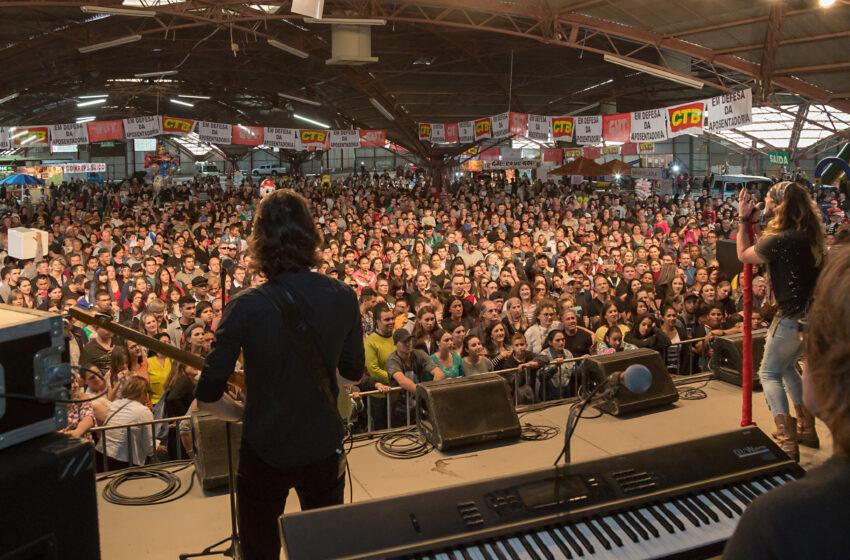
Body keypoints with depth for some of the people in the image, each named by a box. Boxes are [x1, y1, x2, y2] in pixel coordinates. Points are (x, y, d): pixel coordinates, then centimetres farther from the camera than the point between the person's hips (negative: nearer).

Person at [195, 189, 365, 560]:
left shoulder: (246, 307, -21)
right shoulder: (343, 298, -12)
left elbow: (207, 397, -16)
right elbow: (354, 372, 2)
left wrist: (247, 415, 2)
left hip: (264, 451, -2)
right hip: (325, 447, 3)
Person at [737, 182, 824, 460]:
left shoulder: (781, 240, -22)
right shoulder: (809, 233, 4)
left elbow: (743, 255, -7)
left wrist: (743, 219, -3)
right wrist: (753, 218, 13)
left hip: (792, 315, -9)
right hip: (812, 312, 9)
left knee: (769, 373, 5)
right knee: (787, 367, 25)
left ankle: (787, 442, 0)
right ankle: (807, 429, 30)